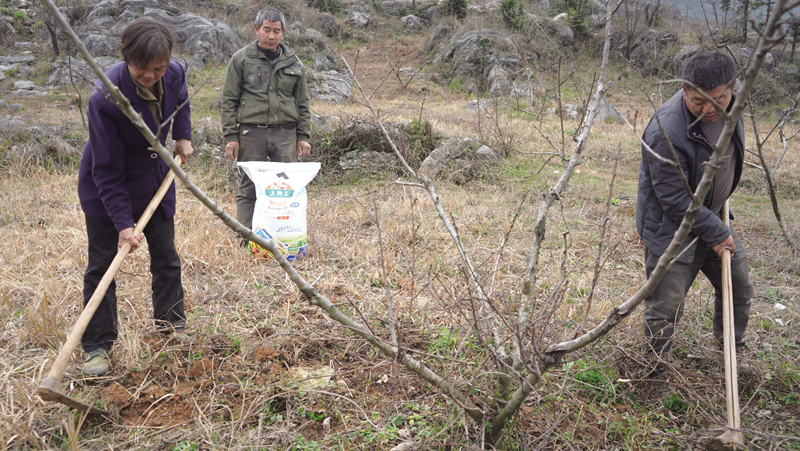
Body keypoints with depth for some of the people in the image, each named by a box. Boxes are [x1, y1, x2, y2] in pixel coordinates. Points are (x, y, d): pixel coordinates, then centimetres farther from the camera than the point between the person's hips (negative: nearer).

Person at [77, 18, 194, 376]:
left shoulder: (174, 75, -16)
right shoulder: (106, 98, -32)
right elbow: (107, 171, -27)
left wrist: (183, 136, 4)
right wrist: (123, 222, -29)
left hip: (155, 183, 6)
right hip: (107, 190, -5)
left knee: (166, 257, 11)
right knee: (102, 265, 0)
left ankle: (171, 327, 28)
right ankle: (97, 346, 11)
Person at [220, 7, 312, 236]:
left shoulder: (294, 63, 14)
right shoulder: (241, 59, 5)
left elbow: (302, 103, 16)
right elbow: (229, 101, 3)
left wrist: (303, 136, 8)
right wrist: (231, 137, -5)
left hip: (286, 135, 3)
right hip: (251, 133, -2)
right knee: (249, 189, 0)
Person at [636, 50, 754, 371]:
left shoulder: (729, 107, -8)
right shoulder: (666, 132, -34)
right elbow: (676, 200, -27)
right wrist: (717, 233, -18)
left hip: (712, 216, 8)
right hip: (672, 230, -8)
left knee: (739, 287, 23)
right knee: (666, 307, 0)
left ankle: (732, 345, 50)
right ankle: (655, 369, 23)